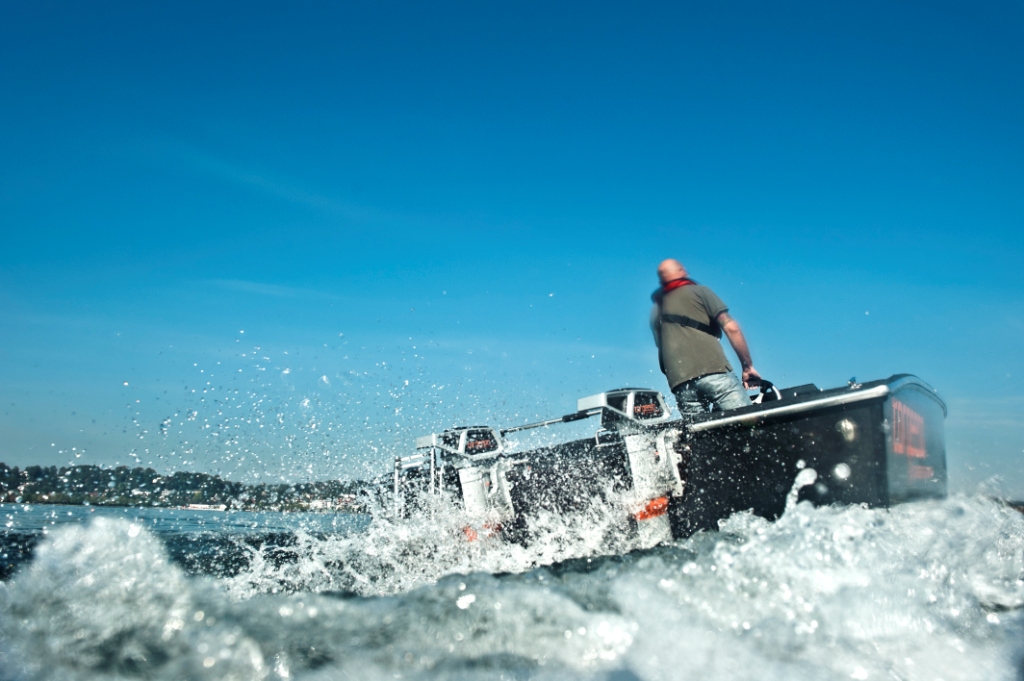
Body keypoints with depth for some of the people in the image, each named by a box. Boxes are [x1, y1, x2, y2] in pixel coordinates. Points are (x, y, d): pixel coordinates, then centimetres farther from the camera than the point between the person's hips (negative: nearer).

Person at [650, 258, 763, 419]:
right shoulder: (700, 292, 11)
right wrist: (748, 366, 5)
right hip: (713, 370, -4)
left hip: (679, 381, 5)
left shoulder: (656, 310, 25)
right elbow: (731, 328, 1)